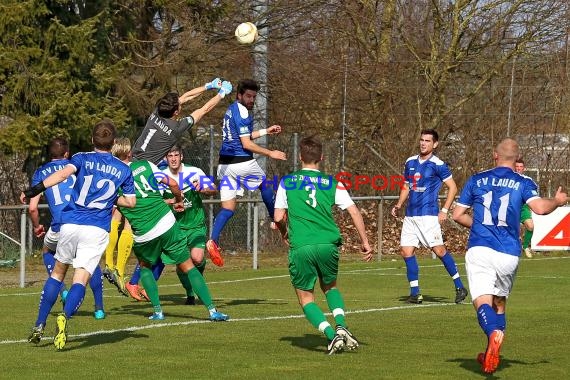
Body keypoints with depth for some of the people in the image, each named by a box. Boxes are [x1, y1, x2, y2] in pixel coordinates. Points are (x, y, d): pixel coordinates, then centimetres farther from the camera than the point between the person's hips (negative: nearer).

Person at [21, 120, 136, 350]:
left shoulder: (82, 159, 8)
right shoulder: (123, 170, 13)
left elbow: (64, 173, -12)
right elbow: (131, 202, 14)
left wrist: (36, 189, -23)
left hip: (70, 225, 1)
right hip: (97, 230, -1)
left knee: (57, 273, 19)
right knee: (81, 280, -8)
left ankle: (39, 326, 17)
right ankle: (65, 317, -37)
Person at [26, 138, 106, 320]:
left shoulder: (40, 173, 13)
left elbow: (32, 208, 5)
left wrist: (36, 227, 21)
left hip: (60, 226, -1)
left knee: (47, 251, 31)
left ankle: (63, 291, 11)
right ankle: (99, 308, 19)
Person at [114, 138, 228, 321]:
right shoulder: (145, 165, 5)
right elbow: (173, 184, 5)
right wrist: (178, 201, 23)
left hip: (143, 236, -1)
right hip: (167, 224, 1)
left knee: (144, 267, 27)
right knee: (188, 267, 8)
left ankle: (157, 311, 15)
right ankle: (212, 309, 0)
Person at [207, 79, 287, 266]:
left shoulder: (231, 110, 15)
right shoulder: (242, 112, -14)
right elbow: (246, 144, -17)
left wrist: (266, 131, 32)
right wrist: (270, 153, -10)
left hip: (224, 164, 8)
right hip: (242, 162, -8)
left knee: (228, 208, 3)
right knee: (264, 185, 22)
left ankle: (213, 241, -16)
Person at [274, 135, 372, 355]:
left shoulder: (287, 182, 9)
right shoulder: (332, 183, 11)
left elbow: (279, 217, 7)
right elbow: (354, 211, 5)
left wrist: (285, 234, 28)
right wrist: (364, 242, 11)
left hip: (300, 246, -2)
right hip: (328, 243, 2)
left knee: (306, 298, 10)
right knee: (330, 287, 26)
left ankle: (332, 335, -12)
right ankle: (341, 326, 1)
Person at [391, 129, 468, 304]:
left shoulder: (438, 165, -6)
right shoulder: (410, 162, 13)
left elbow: (452, 187, -4)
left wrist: (444, 210, -10)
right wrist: (399, 205, 10)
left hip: (428, 215, -6)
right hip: (410, 215, 6)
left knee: (439, 250, -10)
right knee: (407, 251, -1)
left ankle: (459, 287, 1)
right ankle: (415, 292, 6)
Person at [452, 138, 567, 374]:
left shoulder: (477, 180, 10)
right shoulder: (523, 183, 5)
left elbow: (458, 215, 12)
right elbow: (540, 208, -12)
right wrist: (558, 201, 9)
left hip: (479, 250, -1)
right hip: (508, 254, 1)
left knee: (482, 301, -13)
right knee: (500, 303, 21)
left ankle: (494, 333, -44)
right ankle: (491, 355, 24)